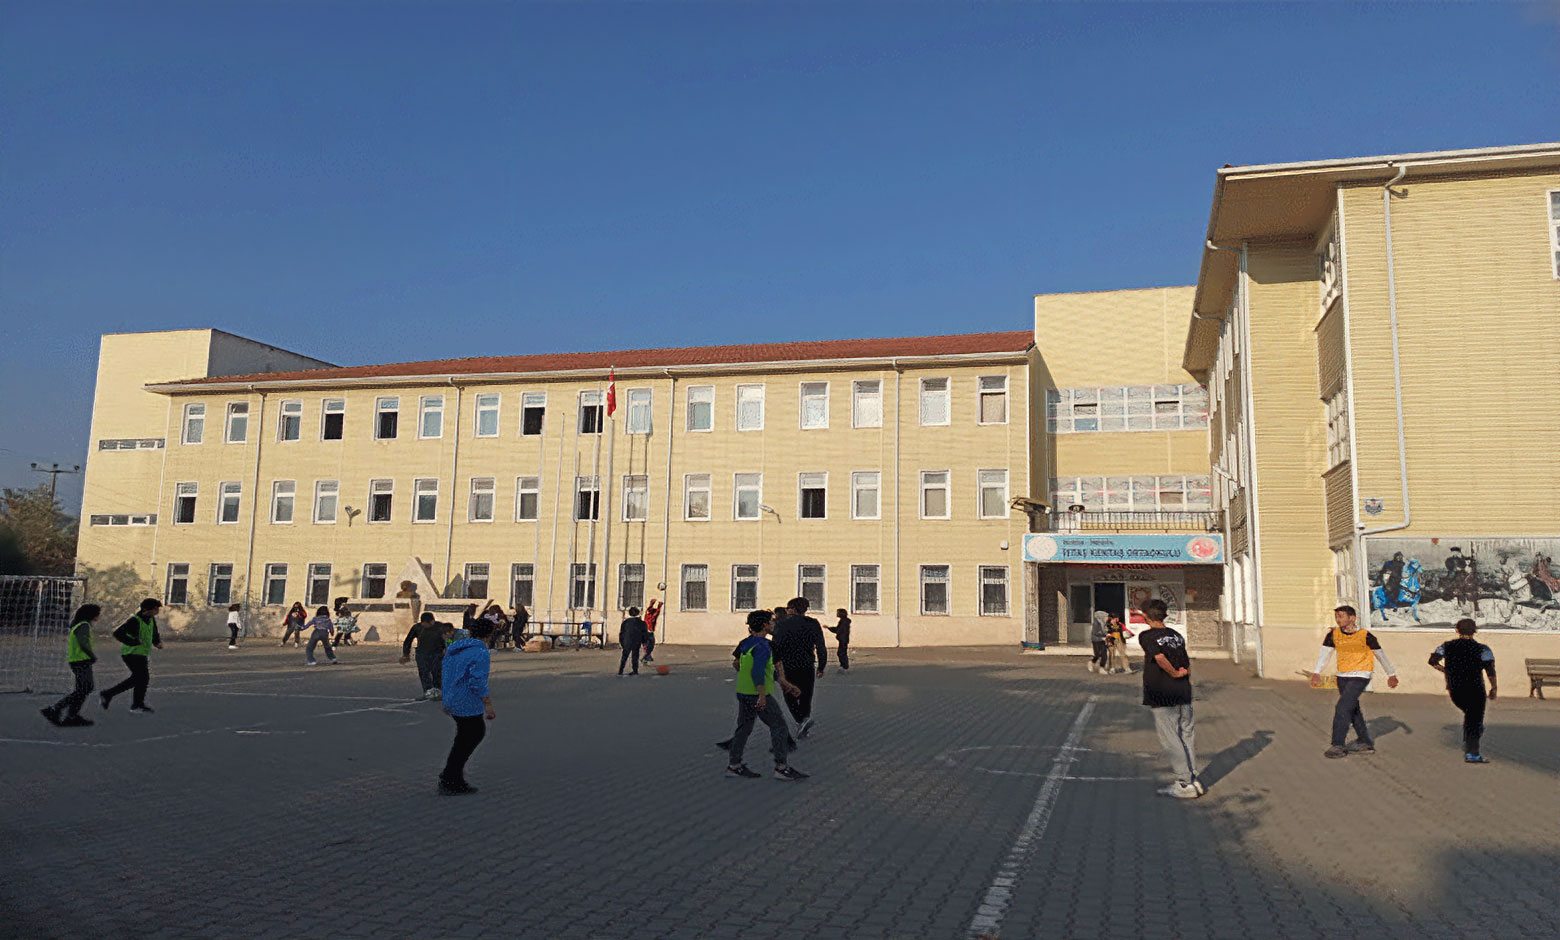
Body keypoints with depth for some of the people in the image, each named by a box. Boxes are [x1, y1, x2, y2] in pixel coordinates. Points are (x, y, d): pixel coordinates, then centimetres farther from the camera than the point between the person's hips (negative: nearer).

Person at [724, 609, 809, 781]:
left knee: (744, 727, 14)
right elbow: (758, 671, -26)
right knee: (778, 726, -2)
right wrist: (762, 696, -26)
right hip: (758, 694, -9)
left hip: (743, 692, 9)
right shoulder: (762, 646, -16)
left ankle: (734, 765, 19)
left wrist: (783, 682, 24)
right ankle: (781, 767, -3)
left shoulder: (745, 643, 14)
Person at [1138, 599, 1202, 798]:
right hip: (1184, 692, 6)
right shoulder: (1176, 635, 12)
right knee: (1187, 735, 12)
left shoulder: (1146, 636, -6)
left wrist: (1174, 673, -11)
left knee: (1170, 739, -2)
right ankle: (1193, 779, 18)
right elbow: (1187, 666, 11)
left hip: (1162, 696, -6)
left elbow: (1159, 657, -22)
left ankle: (1185, 783, -2)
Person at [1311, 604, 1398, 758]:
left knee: (1342, 708, -16)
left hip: (1360, 676, -6)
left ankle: (1337, 746, -14)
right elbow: (1324, 653, -2)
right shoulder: (1333, 635, 0)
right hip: (1342, 676, 6)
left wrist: (1391, 674, 11)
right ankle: (1365, 744, 27)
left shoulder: (1365, 636, -11)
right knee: (1352, 709, 13)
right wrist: (1316, 673, -14)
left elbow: (1380, 654, 3)